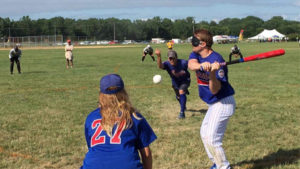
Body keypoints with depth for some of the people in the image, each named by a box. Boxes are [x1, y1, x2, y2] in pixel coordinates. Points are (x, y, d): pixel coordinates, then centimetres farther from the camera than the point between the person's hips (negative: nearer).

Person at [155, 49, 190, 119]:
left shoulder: (183, 63, -33)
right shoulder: (167, 64, -31)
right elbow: (160, 66, -54)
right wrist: (159, 56, -72)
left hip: (185, 80, -3)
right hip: (175, 82, 3)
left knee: (181, 92, -29)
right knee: (178, 97, 21)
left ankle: (182, 112, -23)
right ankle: (183, 106, 56)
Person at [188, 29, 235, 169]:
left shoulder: (216, 61, -25)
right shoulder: (196, 55, -1)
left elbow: (215, 90, -28)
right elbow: (191, 64, -25)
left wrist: (213, 73, -45)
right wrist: (202, 65, -47)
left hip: (223, 103, -10)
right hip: (214, 104, 10)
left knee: (211, 138, -14)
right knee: (205, 133, 22)